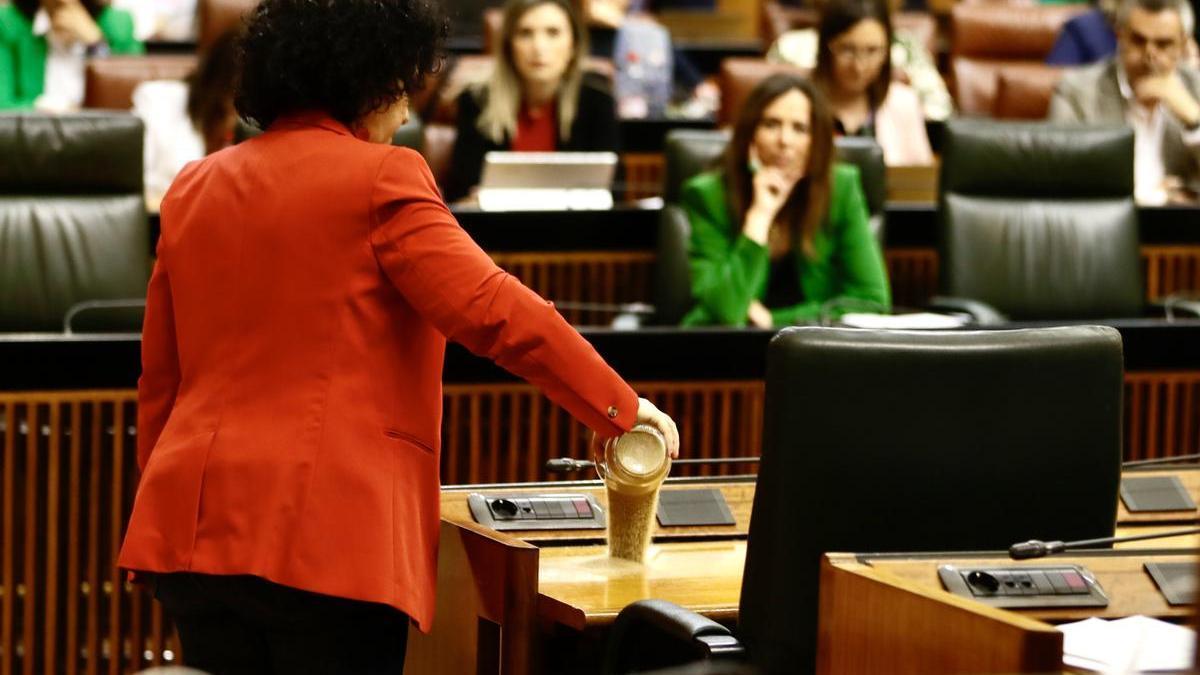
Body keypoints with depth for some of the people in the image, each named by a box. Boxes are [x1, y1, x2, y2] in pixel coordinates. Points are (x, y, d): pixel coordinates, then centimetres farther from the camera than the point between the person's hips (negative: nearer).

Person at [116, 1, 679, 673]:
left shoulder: (195, 189, 14)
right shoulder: (380, 178, -5)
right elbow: (495, 312, -12)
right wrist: (623, 409, -4)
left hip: (195, 527, 6)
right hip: (329, 536, -6)